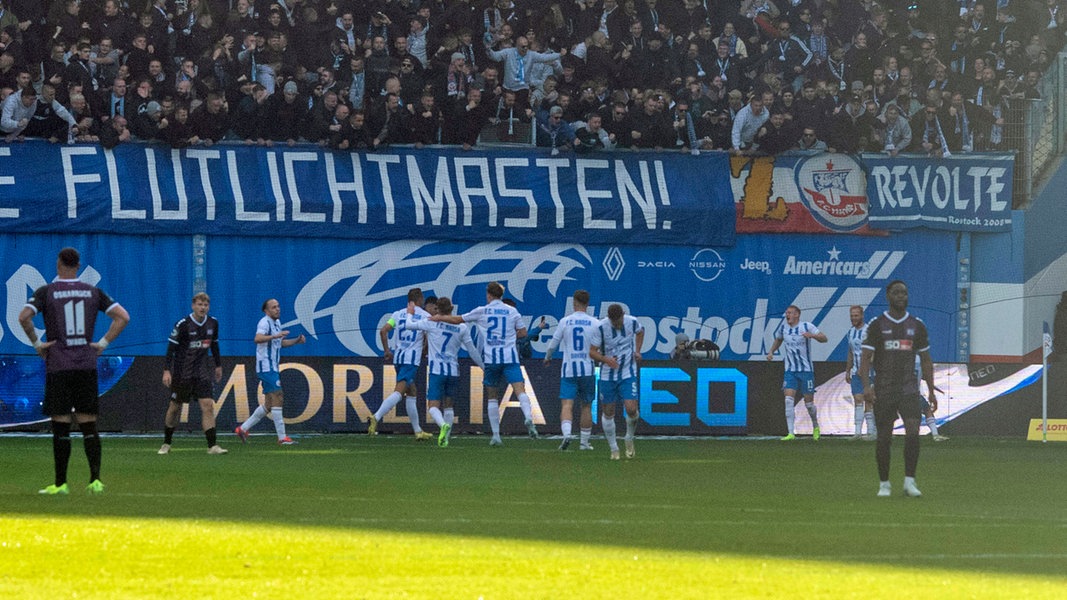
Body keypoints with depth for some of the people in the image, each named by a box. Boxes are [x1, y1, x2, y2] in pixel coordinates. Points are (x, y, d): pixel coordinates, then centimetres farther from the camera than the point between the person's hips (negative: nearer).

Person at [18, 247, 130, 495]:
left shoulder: (46, 292, -2)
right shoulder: (92, 292, 7)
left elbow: (24, 317, -17)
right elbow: (122, 317, 2)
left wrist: (36, 343, -4)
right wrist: (103, 344, 4)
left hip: (58, 367, -3)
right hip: (87, 367, 3)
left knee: (61, 426, -1)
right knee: (89, 425, 5)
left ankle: (60, 483, 0)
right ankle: (95, 480, -2)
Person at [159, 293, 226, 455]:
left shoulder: (212, 323, 3)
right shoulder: (183, 324, -13)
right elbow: (171, 348, -12)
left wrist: (218, 365, 24)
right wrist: (166, 370, -18)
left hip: (202, 372, 3)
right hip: (182, 373, -3)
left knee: (207, 405, -10)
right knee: (175, 406, 7)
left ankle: (212, 446, -12)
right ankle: (166, 443, 24)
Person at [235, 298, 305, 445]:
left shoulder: (276, 323, 17)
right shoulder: (265, 322, -12)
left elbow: (281, 343, 29)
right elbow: (257, 339, -30)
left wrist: (297, 340, 14)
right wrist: (275, 336, -38)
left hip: (273, 368, 10)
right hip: (266, 367, -10)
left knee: (269, 405, 11)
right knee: (277, 398, -13)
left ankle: (243, 428, 18)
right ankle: (282, 437, -14)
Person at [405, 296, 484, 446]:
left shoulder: (432, 323, -6)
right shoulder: (462, 327, 3)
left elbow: (410, 325, 2)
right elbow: (472, 350, 8)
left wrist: (410, 313, 24)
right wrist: (483, 366, 22)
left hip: (437, 371, -3)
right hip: (454, 371, 3)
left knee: (433, 406, -7)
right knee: (448, 405, 19)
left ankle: (443, 425, -36)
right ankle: (446, 437, 17)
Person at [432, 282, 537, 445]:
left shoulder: (482, 312, 6)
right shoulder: (512, 311, 7)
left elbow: (457, 320, 15)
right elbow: (523, 332, 12)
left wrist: (439, 318, 30)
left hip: (490, 358, 0)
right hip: (510, 357, 0)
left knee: (492, 397, 10)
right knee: (520, 390, -11)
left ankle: (496, 436, 7)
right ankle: (528, 418, -39)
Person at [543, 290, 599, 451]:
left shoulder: (565, 321, 0)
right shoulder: (594, 323, -1)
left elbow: (553, 343, 7)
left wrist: (547, 358, 26)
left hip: (568, 370, -1)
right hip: (587, 369, 1)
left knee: (567, 404, -6)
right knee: (586, 406, 11)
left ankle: (566, 433, -30)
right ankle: (584, 441, 13)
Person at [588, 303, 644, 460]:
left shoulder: (632, 322, -8)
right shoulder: (600, 327, -15)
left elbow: (640, 332, 17)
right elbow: (592, 352, -10)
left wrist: (637, 351, 4)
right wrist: (605, 359, -29)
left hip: (628, 373, 0)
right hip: (608, 375, 0)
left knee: (631, 409, -15)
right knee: (608, 413, 5)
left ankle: (629, 439, 14)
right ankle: (613, 449, 20)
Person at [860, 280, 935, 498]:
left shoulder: (917, 325, 7)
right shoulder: (877, 325, 0)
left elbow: (925, 360, 13)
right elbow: (866, 358, -4)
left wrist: (931, 391, 10)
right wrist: (866, 386, -18)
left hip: (909, 388, 1)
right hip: (884, 390, -1)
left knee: (913, 432, -16)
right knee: (884, 438, 2)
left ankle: (909, 482, -11)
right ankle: (884, 484, 15)